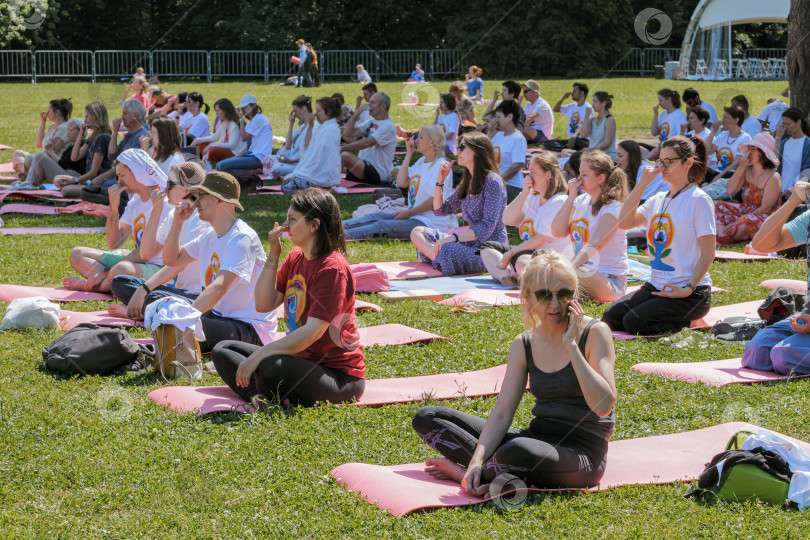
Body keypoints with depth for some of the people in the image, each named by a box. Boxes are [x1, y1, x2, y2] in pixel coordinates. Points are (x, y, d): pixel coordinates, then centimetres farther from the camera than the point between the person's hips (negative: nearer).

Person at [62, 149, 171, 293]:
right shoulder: (135, 202, 13)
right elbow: (114, 243, 10)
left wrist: (106, 272, -21)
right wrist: (113, 207, -4)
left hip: (159, 267, -9)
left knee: (121, 270, -41)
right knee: (77, 254, 7)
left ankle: (88, 285, -13)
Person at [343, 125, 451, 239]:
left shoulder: (441, 166, -13)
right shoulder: (421, 162, 16)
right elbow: (401, 183, 6)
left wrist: (409, 213, -14)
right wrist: (409, 155, 6)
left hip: (430, 223, -9)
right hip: (413, 215, 9)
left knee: (382, 226, -21)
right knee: (377, 216, -7)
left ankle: (344, 235, -32)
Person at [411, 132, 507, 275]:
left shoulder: (492, 181, -13)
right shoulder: (468, 182, 15)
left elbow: (487, 227, -20)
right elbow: (440, 210, 21)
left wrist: (452, 238, -26)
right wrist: (440, 180, 7)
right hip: (471, 243, 10)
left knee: (443, 251, -36)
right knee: (417, 232, -1)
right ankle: (438, 258, -23)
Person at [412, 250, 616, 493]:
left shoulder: (595, 333, -8)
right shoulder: (524, 345, 6)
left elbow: (603, 405, -21)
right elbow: (501, 413, -1)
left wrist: (571, 345, -20)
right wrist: (478, 458, -18)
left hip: (583, 453, -6)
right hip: (537, 439, 6)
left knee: (518, 451, -42)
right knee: (426, 418, 2)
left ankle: (464, 473, -13)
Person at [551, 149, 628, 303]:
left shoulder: (612, 208, -12)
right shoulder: (581, 201, 11)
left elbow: (593, 246, -26)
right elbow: (558, 232, 0)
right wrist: (571, 197, -3)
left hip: (610, 282, -7)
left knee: (577, 272, -39)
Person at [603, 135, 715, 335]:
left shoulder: (699, 200, -8)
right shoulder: (658, 200, 13)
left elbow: (708, 253, -11)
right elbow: (624, 223, -1)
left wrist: (689, 288, -22)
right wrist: (642, 184, -4)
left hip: (691, 294, -7)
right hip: (656, 286, 7)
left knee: (634, 322, -22)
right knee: (610, 317, -7)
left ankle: (686, 325, 1)